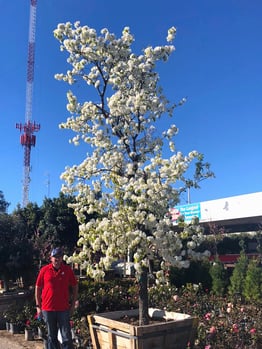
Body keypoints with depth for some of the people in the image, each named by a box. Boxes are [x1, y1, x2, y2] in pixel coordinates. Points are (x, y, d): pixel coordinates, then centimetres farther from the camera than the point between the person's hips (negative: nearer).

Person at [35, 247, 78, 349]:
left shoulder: (68, 270, -1)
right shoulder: (44, 270, -1)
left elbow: (75, 287, 7)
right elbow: (38, 288, 4)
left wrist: (73, 304, 4)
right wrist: (38, 306, 2)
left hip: (64, 309, 0)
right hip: (48, 309, 1)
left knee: (67, 336, 3)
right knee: (51, 336, 12)